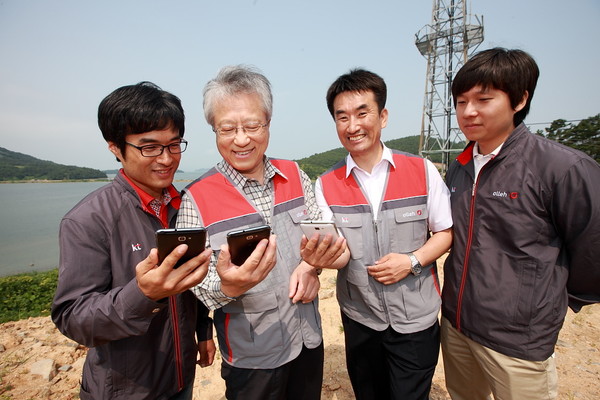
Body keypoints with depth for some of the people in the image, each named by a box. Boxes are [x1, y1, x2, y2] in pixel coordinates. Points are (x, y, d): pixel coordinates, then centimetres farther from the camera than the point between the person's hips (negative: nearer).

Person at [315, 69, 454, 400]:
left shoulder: (422, 171, -9)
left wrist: (412, 261, -18)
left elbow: (446, 232, -1)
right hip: (359, 318, 2)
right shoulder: (326, 185, -7)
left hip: (415, 318, -1)